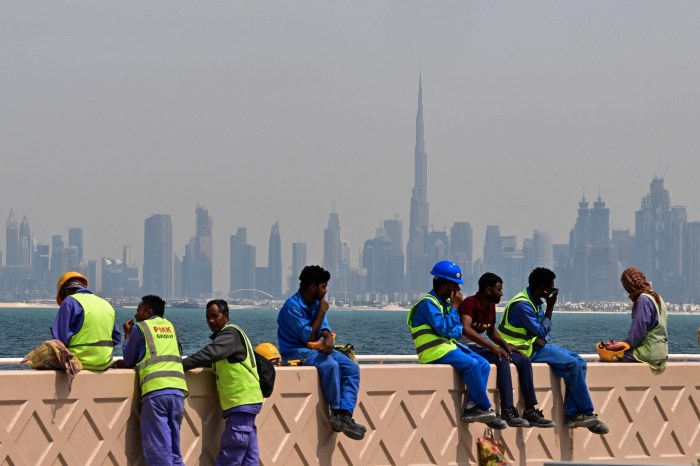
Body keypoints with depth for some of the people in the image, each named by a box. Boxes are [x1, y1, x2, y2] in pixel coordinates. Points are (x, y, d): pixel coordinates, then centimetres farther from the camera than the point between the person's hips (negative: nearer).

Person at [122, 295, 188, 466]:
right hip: (178, 390, 5)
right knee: (174, 451, 9)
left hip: (155, 391, -5)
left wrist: (127, 335, 26)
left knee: (158, 451, -7)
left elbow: (128, 361, 13)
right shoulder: (169, 326, 22)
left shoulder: (141, 327, 7)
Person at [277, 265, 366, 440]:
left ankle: (345, 413, -28)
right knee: (330, 365, -35)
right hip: (296, 351, -8)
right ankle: (337, 412, -25)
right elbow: (309, 337, -18)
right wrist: (322, 312, -13)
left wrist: (328, 339, -21)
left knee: (352, 368, -12)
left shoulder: (316, 303, 10)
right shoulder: (292, 306, -17)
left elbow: (324, 328, 3)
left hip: (316, 348, 8)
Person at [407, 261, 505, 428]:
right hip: (434, 351, -9)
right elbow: (444, 328, -21)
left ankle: (471, 407, -17)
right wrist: (454, 307, -12)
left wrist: (457, 331, -4)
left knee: (483, 364, -8)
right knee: (471, 364, -27)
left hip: (449, 346, 9)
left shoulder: (445, 302, 17)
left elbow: (457, 330, 20)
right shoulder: (427, 303, -10)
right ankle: (485, 409, -18)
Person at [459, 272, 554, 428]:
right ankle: (508, 411, -37)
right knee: (502, 360, -33)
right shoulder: (470, 303, -16)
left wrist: (506, 345, 4)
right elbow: (466, 329, -33)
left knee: (524, 361, -3)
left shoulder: (490, 306, 12)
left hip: (482, 346, 10)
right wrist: (492, 347, -36)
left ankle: (530, 411, -9)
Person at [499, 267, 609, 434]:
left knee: (579, 362, -1)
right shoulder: (522, 305, -19)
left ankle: (573, 414, -8)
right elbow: (542, 331, -17)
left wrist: (543, 339, -11)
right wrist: (550, 308, -13)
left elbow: (545, 332, 13)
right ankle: (587, 414, -12)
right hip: (526, 350, -10)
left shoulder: (536, 301, 12)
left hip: (537, 345, 10)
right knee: (572, 364, -20)